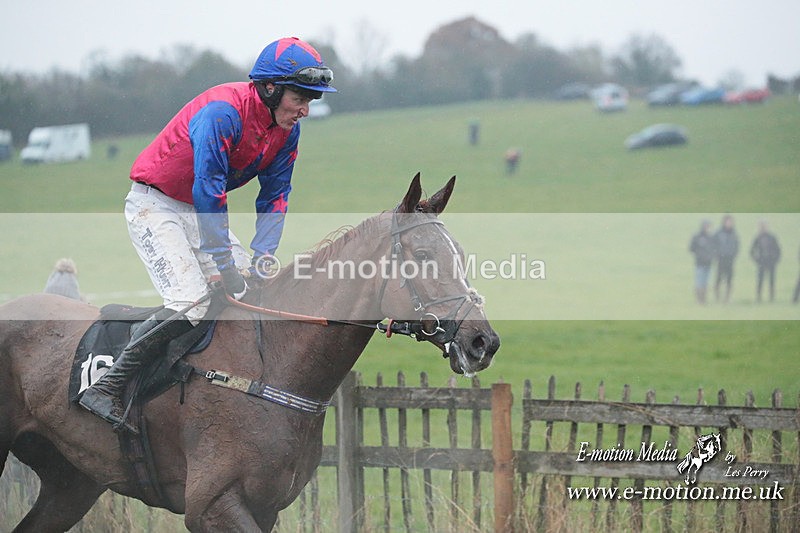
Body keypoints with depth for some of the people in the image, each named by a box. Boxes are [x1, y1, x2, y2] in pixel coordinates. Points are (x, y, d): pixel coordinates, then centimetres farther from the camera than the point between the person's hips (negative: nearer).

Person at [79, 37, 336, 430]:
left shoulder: (287, 130, -3)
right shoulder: (222, 112, -29)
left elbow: (274, 196, 3)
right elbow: (208, 192, -31)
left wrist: (261, 257, -11)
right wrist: (227, 268, -30)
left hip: (199, 212, 9)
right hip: (154, 206, -9)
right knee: (191, 302, -23)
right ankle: (105, 389, -19)